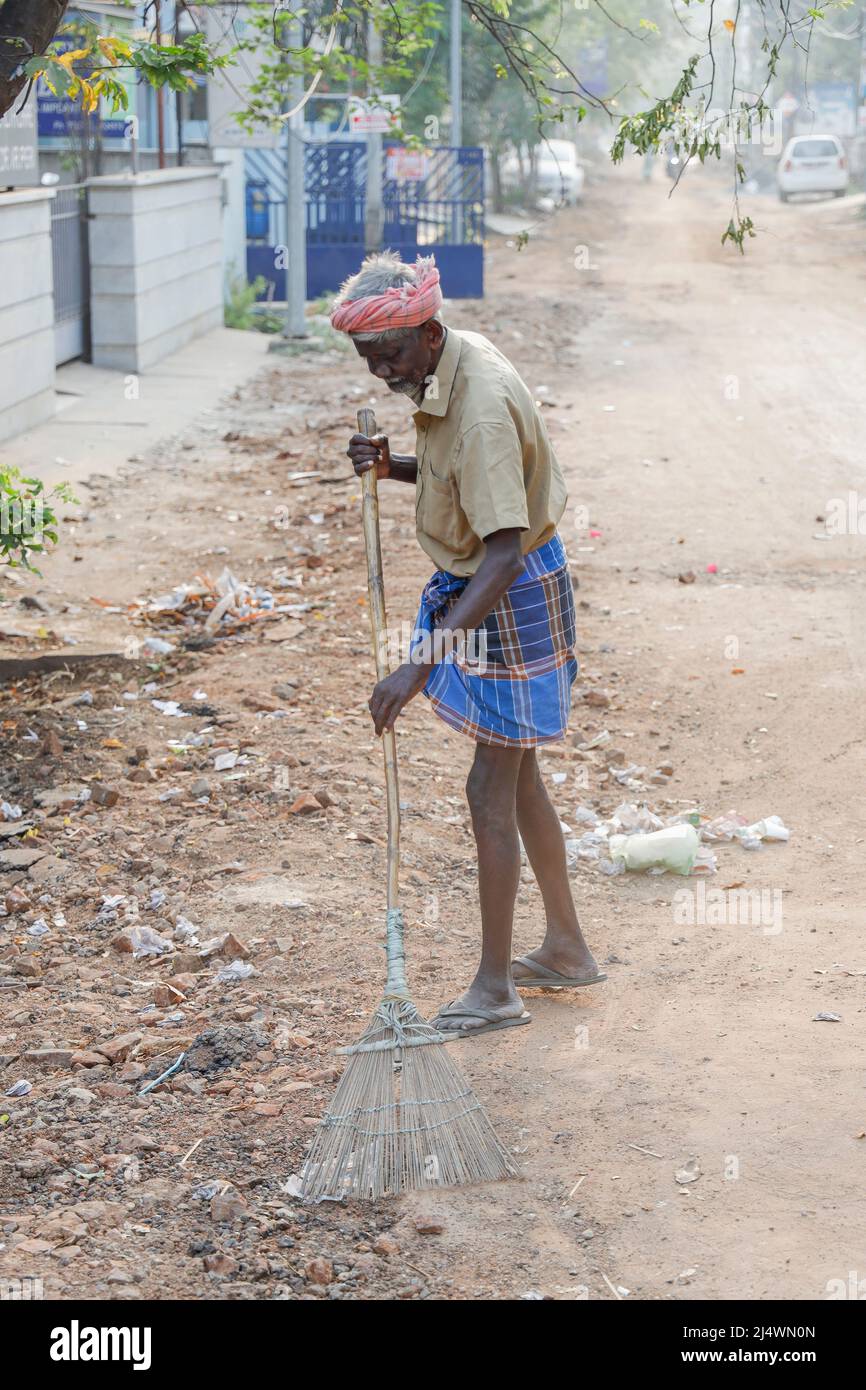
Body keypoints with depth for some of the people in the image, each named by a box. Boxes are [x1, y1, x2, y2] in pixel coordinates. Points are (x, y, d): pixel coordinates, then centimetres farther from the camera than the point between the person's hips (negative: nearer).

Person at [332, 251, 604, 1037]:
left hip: (515, 598, -10)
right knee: (517, 778, 19)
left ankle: (496, 988, 10)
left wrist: (421, 664, -38)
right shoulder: (448, 367, 1)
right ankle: (567, 948, 33)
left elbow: (503, 553, -34)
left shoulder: (482, 407, -29)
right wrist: (394, 467, -4)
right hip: (480, 588, 10)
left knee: (492, 790, -2)